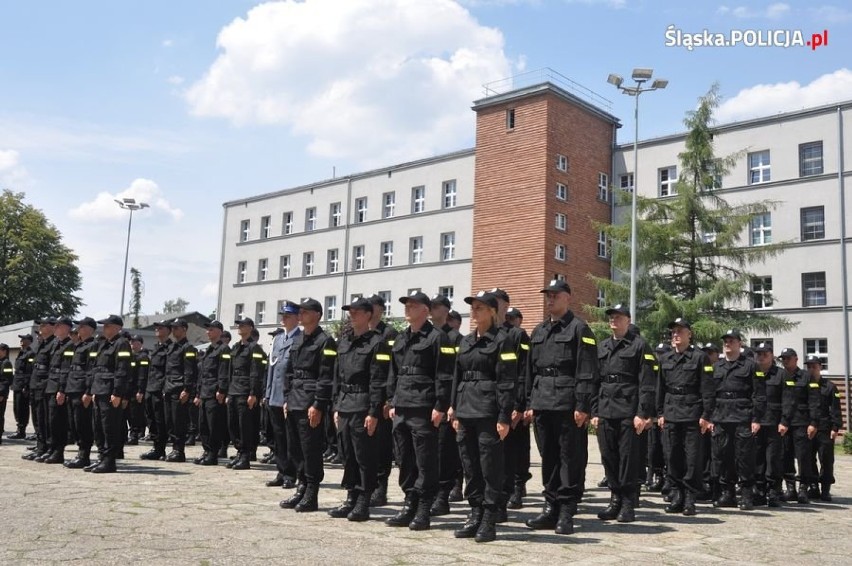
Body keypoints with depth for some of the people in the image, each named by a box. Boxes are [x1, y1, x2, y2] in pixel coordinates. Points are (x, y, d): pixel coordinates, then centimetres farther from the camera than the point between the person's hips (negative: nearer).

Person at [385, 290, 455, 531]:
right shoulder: (400, 339, 17)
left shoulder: (437, 337, -5)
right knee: (405, 461, 11)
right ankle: (409, 505, 21)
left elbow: (444, 376, -11)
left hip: (424, 411, -7)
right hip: (402, 410, 8)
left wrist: (440, 407, -15)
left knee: (425, 462, -2)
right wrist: (392, 403, 14)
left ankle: (423, 511, 5)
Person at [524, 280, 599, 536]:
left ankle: (566, 512, 4)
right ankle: (551, 507, 19)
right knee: (548, 457, 11)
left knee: (570, 457, -2)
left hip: (568, 405, -6)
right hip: (543, 404, 7)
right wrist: (530, 403, 12)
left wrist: (582, 406, -15)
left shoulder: (579, 329, -3)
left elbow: (586, 372, -9)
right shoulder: (538, 331, 17)